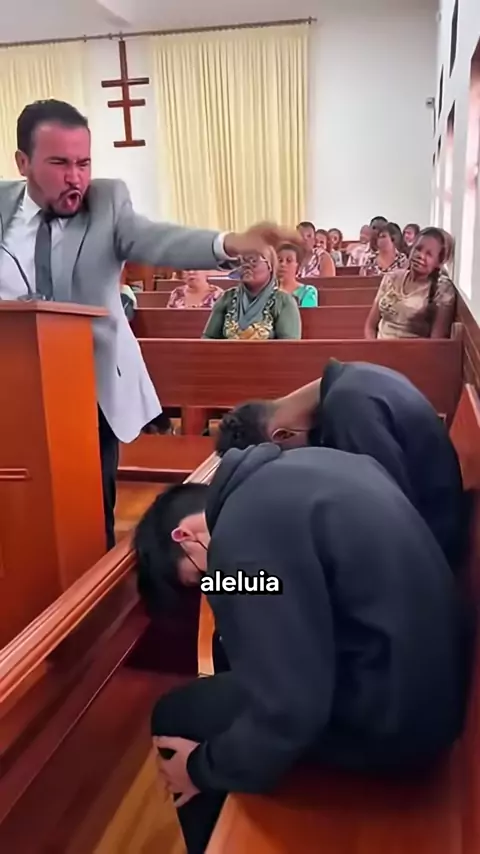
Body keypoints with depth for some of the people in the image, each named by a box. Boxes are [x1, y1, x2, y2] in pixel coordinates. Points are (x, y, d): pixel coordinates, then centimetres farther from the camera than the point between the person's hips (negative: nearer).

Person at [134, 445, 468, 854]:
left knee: (174, 716, 5)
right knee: (234, 651, 23)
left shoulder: (243, 533, -24)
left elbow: (290, 712, -23)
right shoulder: (300, 465, 3)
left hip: (388, 717, -9)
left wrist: (203, 767, -5)